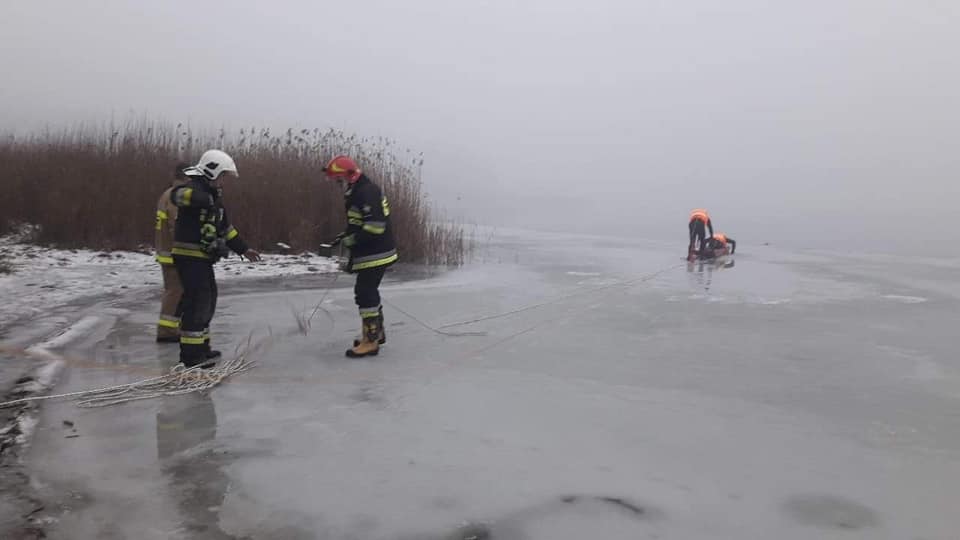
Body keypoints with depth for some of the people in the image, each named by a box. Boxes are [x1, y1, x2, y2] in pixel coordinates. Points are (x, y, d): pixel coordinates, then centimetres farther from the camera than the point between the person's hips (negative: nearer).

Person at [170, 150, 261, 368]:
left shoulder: (213, 195, 18)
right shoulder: (195, 188, -13)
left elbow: (225, 227, 24)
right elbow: (177, 195, -38)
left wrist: (243, 249, 22)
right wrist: (202, 199, -54)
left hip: (203, 258, 10)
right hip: (189, 256, -10)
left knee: (207, 301, 17)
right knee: (197, 302, -9)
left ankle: (200, 346, 29)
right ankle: (191, 353, -4)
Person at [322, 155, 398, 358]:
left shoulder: (367, 193, -18)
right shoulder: (357, 193, 16)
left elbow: (375, 226, -26)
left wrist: (350, 240, -19)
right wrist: (345, 236, 9)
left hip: (375, 255, -11)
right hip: (372, 253, 11)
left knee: (365, 294, -9)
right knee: (368, 292, 19)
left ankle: (371, 341, -4)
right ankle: (376, 332, 32)